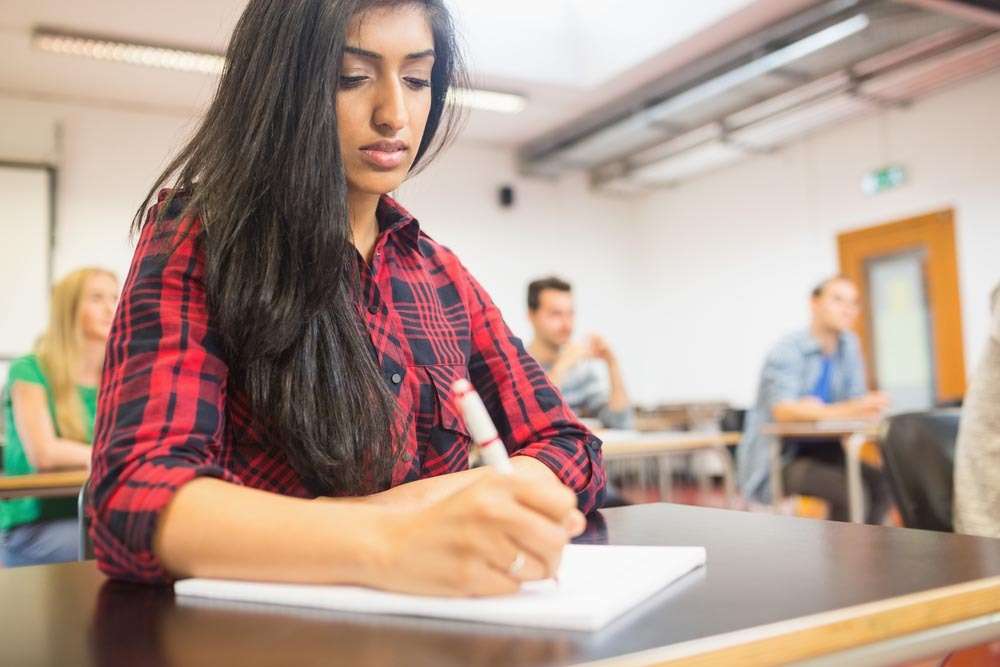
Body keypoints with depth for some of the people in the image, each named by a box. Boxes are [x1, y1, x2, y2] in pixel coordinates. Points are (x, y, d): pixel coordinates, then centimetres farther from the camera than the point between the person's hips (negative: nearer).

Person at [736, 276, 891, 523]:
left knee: (881, 483, -12)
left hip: (819, 450, 7)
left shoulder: (849, 344, 5)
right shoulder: (787, 351, -16)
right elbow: (783, 411, -30)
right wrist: (844, 411, -42)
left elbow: (856, 400, 0)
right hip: (775, 458, -7)